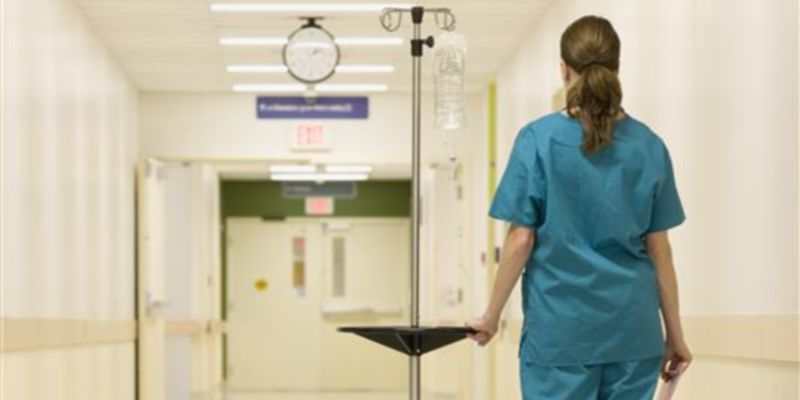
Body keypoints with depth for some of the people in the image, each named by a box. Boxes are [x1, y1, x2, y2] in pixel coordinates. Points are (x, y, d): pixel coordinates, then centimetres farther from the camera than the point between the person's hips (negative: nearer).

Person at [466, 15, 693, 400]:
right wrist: (675, 333, 13)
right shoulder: (649, 146, 2)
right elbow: (658, 249, 4)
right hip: (633, 329, 3)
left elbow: (521, 239, -7)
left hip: (560, 328, -3)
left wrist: (491, 316, 4)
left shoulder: (539, 139, -6)